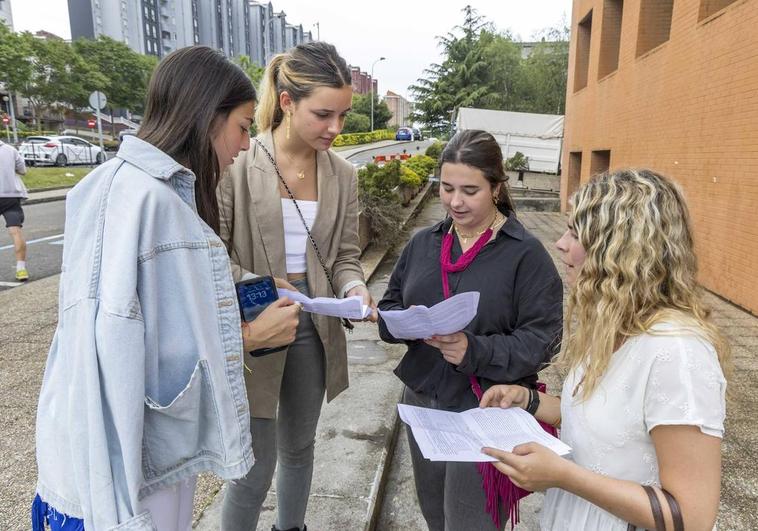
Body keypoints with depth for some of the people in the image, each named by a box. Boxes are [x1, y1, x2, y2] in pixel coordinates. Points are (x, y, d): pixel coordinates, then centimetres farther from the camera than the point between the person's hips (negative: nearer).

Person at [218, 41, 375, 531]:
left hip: (315, 327, 5)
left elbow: (345, 255, 5)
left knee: (299, 448, 24)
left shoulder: (342, 174, 0)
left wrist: (353, 287, -15)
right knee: (257, 465, 4)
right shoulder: (239, 164, -14)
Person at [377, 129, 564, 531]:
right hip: (421, 401, 5)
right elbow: (388, 307, 7)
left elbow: (541, 339, -15)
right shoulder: (423, 242, 4)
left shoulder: (526, 254, -12)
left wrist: (475, 351, -30)